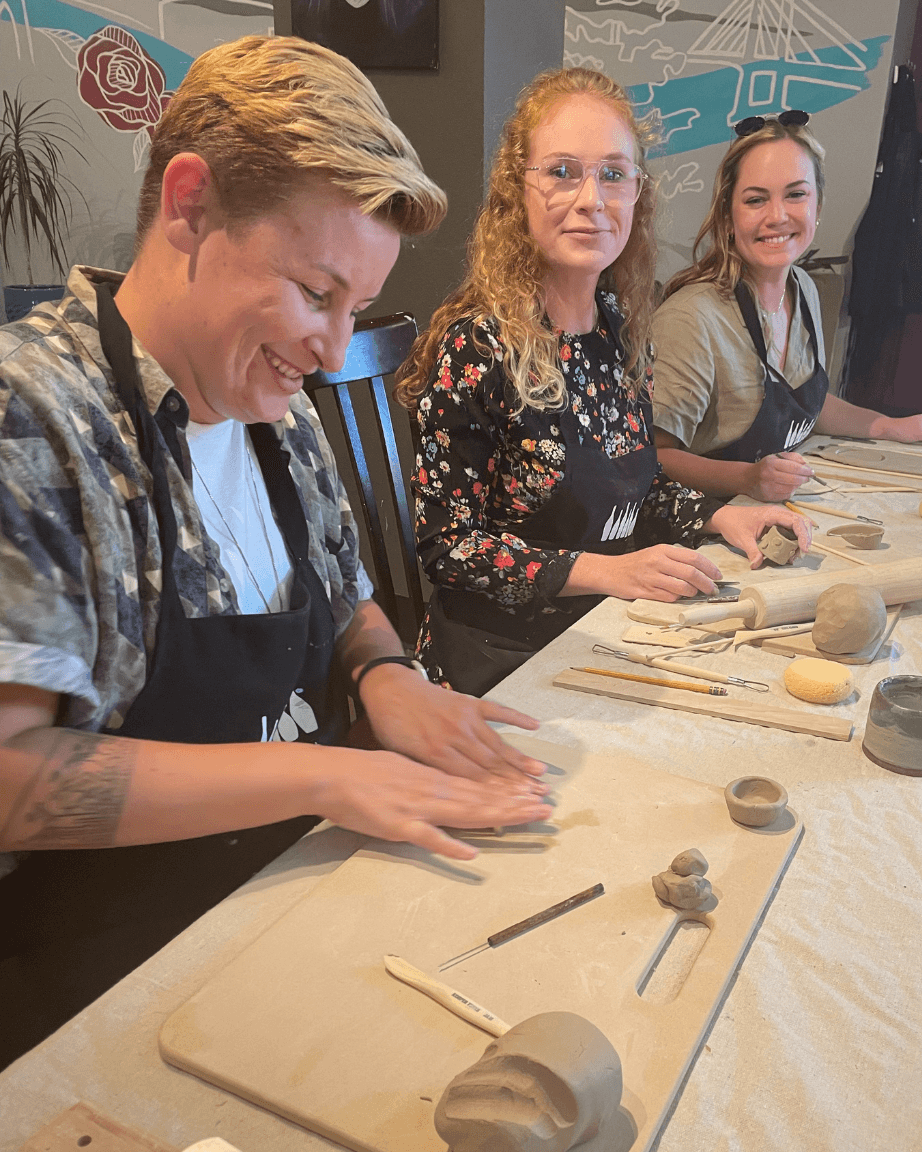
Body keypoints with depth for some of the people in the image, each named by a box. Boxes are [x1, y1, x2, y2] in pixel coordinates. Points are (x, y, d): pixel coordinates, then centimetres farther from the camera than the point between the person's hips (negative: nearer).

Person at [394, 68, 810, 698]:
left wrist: (718, 516, -2)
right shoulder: (475, 348, -17)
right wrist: (604, 571, -22)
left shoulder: (623, 327, 3)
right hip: (506, 659, -6)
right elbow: (449, 544, -15)